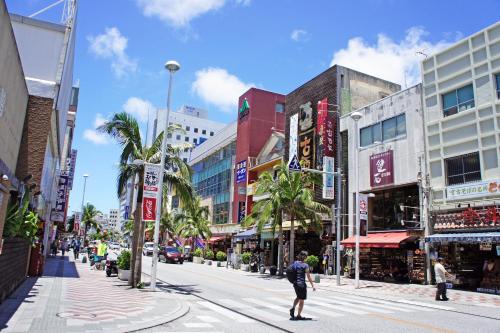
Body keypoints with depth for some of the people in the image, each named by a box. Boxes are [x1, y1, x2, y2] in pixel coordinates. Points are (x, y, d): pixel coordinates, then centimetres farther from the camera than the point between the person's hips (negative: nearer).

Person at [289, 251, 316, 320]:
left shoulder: (295, 263, 2)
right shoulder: (305, 265, -13)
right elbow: (308, 277, -13)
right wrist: (312, 286, -7)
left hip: (295, 284, 6)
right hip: (302, 284, -6)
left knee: (298, 297, 27)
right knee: (301, 300, 8)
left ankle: (293, 308, 9)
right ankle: (298, 316, 14)